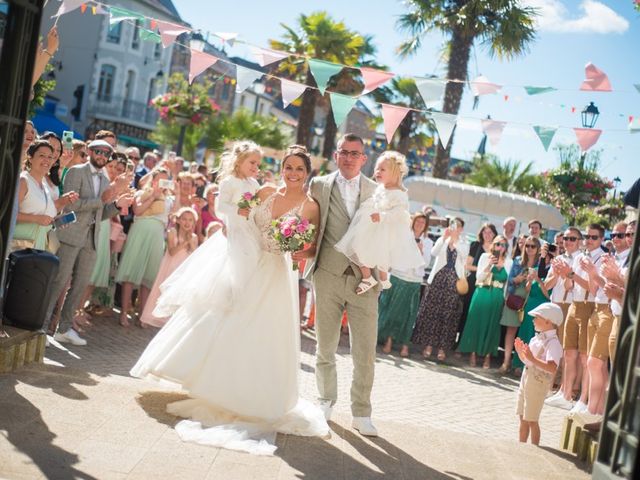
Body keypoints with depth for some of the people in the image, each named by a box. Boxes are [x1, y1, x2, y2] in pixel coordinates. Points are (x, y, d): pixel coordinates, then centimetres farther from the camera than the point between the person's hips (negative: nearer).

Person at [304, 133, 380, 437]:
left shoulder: (377, 191, 9)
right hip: (328, 275, 0)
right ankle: (326, 400, 30)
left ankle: (361, 412, 12)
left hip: (364, 278, 0)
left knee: (366, 351, 0)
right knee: (325, 346, 10)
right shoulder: (319, 186, 8)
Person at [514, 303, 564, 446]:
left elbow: (552, 368, -33)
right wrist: (520, 352, -1)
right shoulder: (536, 339, 8)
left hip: (538, 384, -8)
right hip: (526, 380, 8)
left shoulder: (553, 343, -19)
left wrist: (532, 358, -38)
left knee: (531, 420, 0)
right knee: (523, 418, 16)